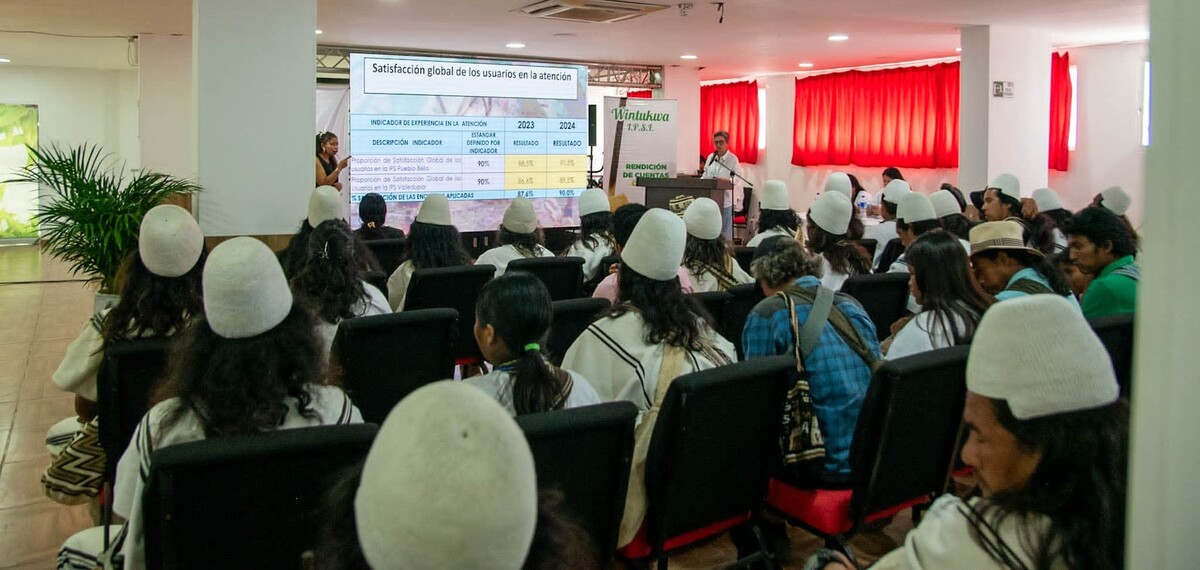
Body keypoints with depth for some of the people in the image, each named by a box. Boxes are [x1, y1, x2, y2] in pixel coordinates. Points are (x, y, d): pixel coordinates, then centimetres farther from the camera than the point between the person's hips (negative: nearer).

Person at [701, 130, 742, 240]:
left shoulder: (733, 159, -3)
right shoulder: (710, 157, 13)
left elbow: (736, 178, -11)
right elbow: (705, 175, 19)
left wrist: (725, 180, -29)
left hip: (726, 199, -5)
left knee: (725, 230, -3)